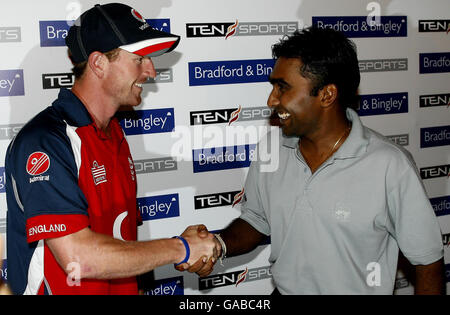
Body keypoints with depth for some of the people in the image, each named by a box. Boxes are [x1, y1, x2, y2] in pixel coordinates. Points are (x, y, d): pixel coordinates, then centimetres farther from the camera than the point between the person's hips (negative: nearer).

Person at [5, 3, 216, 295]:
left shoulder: (114, 132, 6)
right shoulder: (44, 142, -21)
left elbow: (120, 230, 10)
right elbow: (78, 257, -29)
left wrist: (195, 250, -3)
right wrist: (180, 248, -21)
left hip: (121, 287, 8)